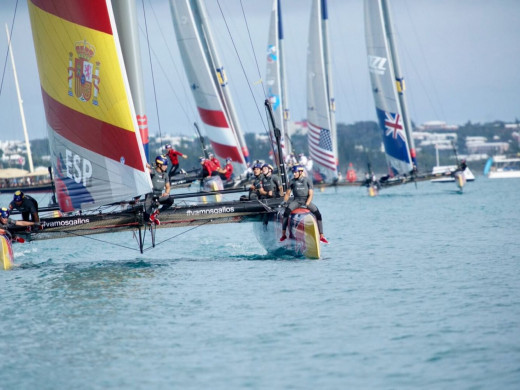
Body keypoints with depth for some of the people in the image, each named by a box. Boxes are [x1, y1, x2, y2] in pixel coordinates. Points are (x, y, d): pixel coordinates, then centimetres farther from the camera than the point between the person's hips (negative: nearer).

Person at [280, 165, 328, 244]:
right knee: (287, 211, -28)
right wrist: (285, 201, -5)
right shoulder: (292, 181, 6)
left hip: (306, 200, 0)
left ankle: (321, 236, -12)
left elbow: (311, 194, -4)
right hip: (296, 200, 1)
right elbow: (287, 193, 13)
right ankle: (283, 234, -28)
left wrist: (306, 204, -17)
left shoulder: (308, 181, 0)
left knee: (318, 214, -19)